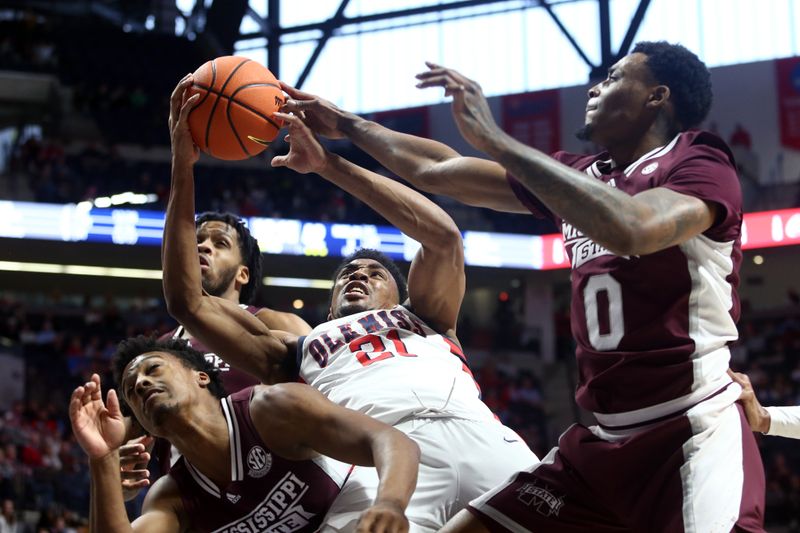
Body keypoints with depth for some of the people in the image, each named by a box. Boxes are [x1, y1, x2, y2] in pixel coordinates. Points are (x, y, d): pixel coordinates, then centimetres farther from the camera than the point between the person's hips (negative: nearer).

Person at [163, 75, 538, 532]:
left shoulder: (426, 320, 36)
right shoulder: (297, 354, 36)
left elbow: (444, 236, 19)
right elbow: (188, 301, 31)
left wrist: (329, 164, 21)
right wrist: (183, 165, 27)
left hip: (480, 438, 1)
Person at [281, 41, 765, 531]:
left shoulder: (700, 163, -6)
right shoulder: (577, 177, 15)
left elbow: (631, 230, -28)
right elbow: (437, 171, 26)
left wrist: (494, 137, -24)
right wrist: (345, 124, 31)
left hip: (695, 427, -7)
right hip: (604, 437, 7)